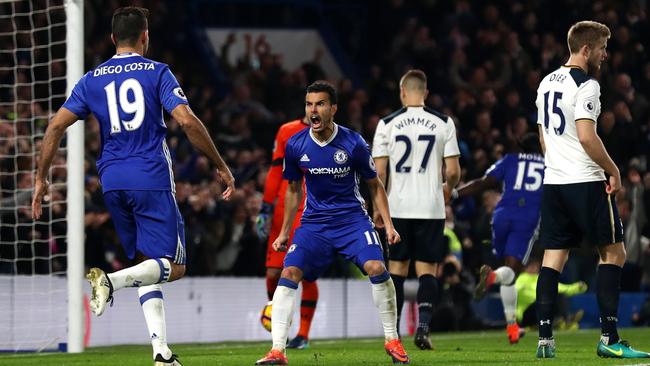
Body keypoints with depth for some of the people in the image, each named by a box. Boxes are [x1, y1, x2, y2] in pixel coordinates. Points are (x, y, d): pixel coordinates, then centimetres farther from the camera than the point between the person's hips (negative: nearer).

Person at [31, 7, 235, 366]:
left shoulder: (92, 79, 12)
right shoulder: (157, 72, 1)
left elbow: (56, 125, 4)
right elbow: (187, 120, -11)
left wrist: (41, 179, 10)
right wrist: (221, 166, -3)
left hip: (112, 182, 5)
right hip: (152, 180, -5)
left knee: (147, 266, 14)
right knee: (172, 266, -1)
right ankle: (112, 280, -29)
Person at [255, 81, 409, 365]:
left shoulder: (353, 144, -10)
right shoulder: (296, 145, -4)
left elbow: (374, 185, 4)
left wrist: (388, 224, -3)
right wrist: (284, 232, 16)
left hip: (352, 218, -2)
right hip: (314, 222, 2)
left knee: (376, 268, -22)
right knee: (289, 273, -16)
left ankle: (392, 341, -4)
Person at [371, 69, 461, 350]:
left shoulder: (388, 124, -1)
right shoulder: (443, 123, 0)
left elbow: (379, 172, -3)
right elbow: (453, 171, -1)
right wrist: (447, 190, 21)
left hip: (398, 208, 0)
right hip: (431, 207, 0)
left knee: (397, 268, 10)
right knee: (427, 270, 4)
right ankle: (423, 328, -12)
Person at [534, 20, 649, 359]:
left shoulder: (547, 83, 15)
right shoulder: (586, 85, -12)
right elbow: (587, 137, -20)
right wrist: (613, 171, -9)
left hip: (553, 181, 8)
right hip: (586, 182, -8)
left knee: (553, 258, 6)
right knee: (613, 254, 1)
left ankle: (544, 340, 0)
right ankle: (608, 339, -4)